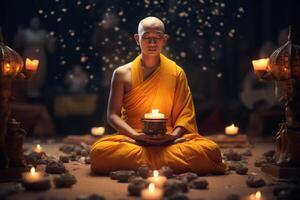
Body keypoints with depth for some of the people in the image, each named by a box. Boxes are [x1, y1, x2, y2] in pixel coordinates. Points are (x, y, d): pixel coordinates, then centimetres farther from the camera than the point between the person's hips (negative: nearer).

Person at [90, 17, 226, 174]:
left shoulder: (176, 73, 8)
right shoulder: (122, 74, 5)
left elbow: (185, 113, 6)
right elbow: (113, 115, 3)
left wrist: (174, 135, -14)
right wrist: (136, 136, -14)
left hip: (169, 141, 1)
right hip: (132, 140, -1)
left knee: (210, 150, -28)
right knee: (99, 150, -34)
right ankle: (169, 164, -24)